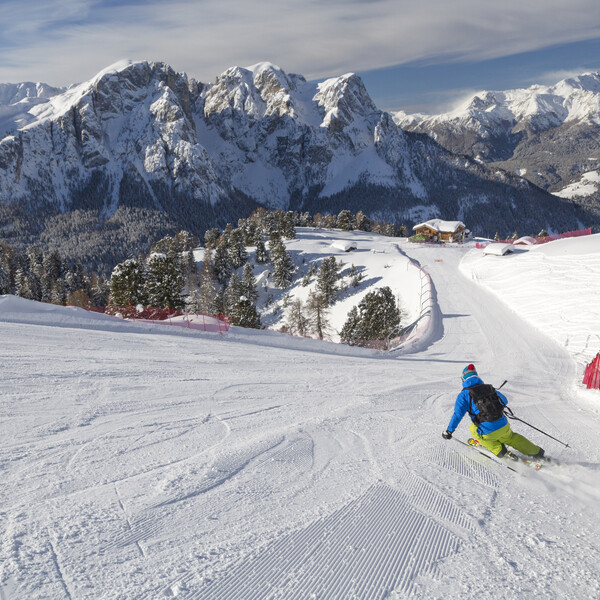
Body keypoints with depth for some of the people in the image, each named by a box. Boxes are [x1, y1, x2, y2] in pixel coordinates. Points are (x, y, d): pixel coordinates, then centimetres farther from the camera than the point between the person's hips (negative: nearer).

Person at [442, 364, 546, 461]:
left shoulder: (463, 395, -2)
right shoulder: (489, 387, 11)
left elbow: (458, 414, -8)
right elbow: (504, 401, 23)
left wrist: (449, 431, 2)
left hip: (488, 433, -5)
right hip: (504, 427, 5)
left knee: (473, 429, 27)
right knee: (511, 437, 36)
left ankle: (501, 451, 17)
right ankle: (537, 452, 37)